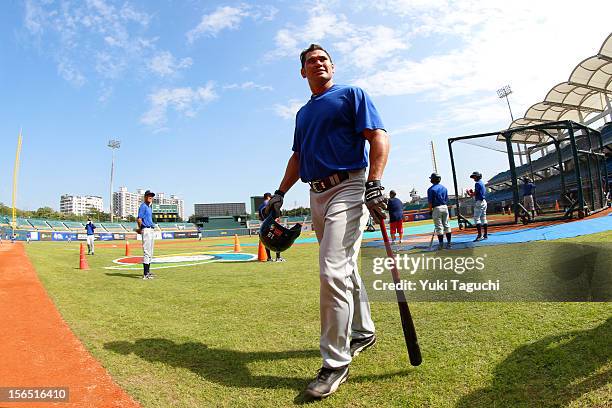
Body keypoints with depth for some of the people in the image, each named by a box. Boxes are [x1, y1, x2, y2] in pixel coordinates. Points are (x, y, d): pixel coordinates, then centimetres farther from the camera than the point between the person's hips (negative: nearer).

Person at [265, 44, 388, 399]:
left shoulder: (351, 95, 3)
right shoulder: (303, 113, 23)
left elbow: (379, 137, -8)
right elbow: (298, 156, 25)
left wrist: (374, 185, -21)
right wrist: (280, 193, 15)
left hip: (347, 188, -7)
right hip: (317, 195, 7)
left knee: (333, 271, -17)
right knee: (345, 270, 14)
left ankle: (336, 362, -3)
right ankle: (363, 332, 33)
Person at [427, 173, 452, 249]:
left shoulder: (431, 189, -7)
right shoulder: (444, 188, 10)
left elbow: (430, 202, -9)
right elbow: (447, 200, 13)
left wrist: (430, 211, -3)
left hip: (437, 208, -5)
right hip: (445, 207, 5)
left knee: (439, 226, -1)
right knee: (446, 225, 10)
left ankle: (441, 244, 2)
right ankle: (448, 243, 13)